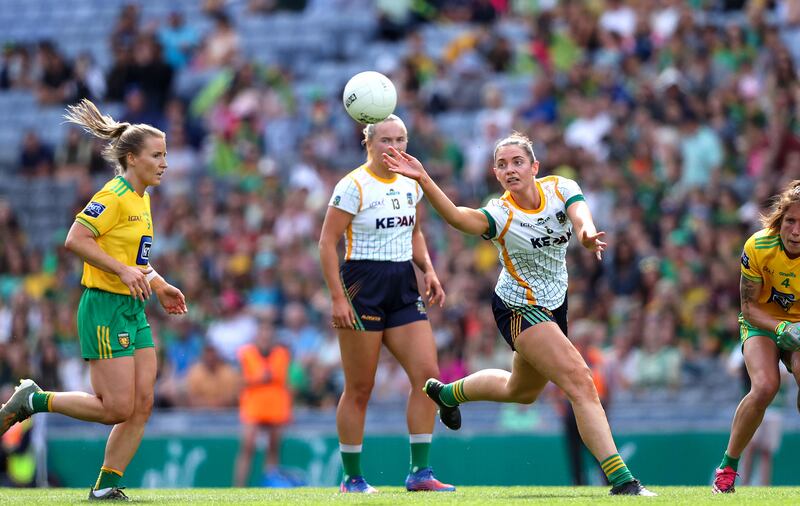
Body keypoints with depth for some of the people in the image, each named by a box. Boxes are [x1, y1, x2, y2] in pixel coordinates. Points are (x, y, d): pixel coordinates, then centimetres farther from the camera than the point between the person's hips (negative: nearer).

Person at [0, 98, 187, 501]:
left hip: (134, 311, 9)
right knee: (117, 408, -10)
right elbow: (75, 240, -22)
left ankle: (106, 485, 7)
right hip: (105, 310, -9)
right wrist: (124, 270, -25)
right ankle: (33, 400, 7)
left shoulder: (141, 199, 15)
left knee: (141, 406, 1)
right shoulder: (114, 196, -14)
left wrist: (158, 286, 16)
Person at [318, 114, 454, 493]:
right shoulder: (354, 186, -9)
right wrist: (337, 297, -17)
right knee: (359, 389, -2)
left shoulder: (411, 183, 11)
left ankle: (419, 472, -1)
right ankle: (352, 478, 8)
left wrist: (428, 270, 8)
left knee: (427, 374, -6)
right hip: (363, 285, -6)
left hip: (403, 288, 6)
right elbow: (327, 242, -11)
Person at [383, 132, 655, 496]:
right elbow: (457, 217, -39)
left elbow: (581, 217, -29)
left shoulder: (561, 189, -9)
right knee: (580, 381, -21)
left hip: (554, 306, 6)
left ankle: (448, 393, 52)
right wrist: (424, 180, -56)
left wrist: (587, 235, -54)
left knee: (521, 391, 27)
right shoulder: (500, 214, -21)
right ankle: (620, 479, -23)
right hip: (519, 310, -6)